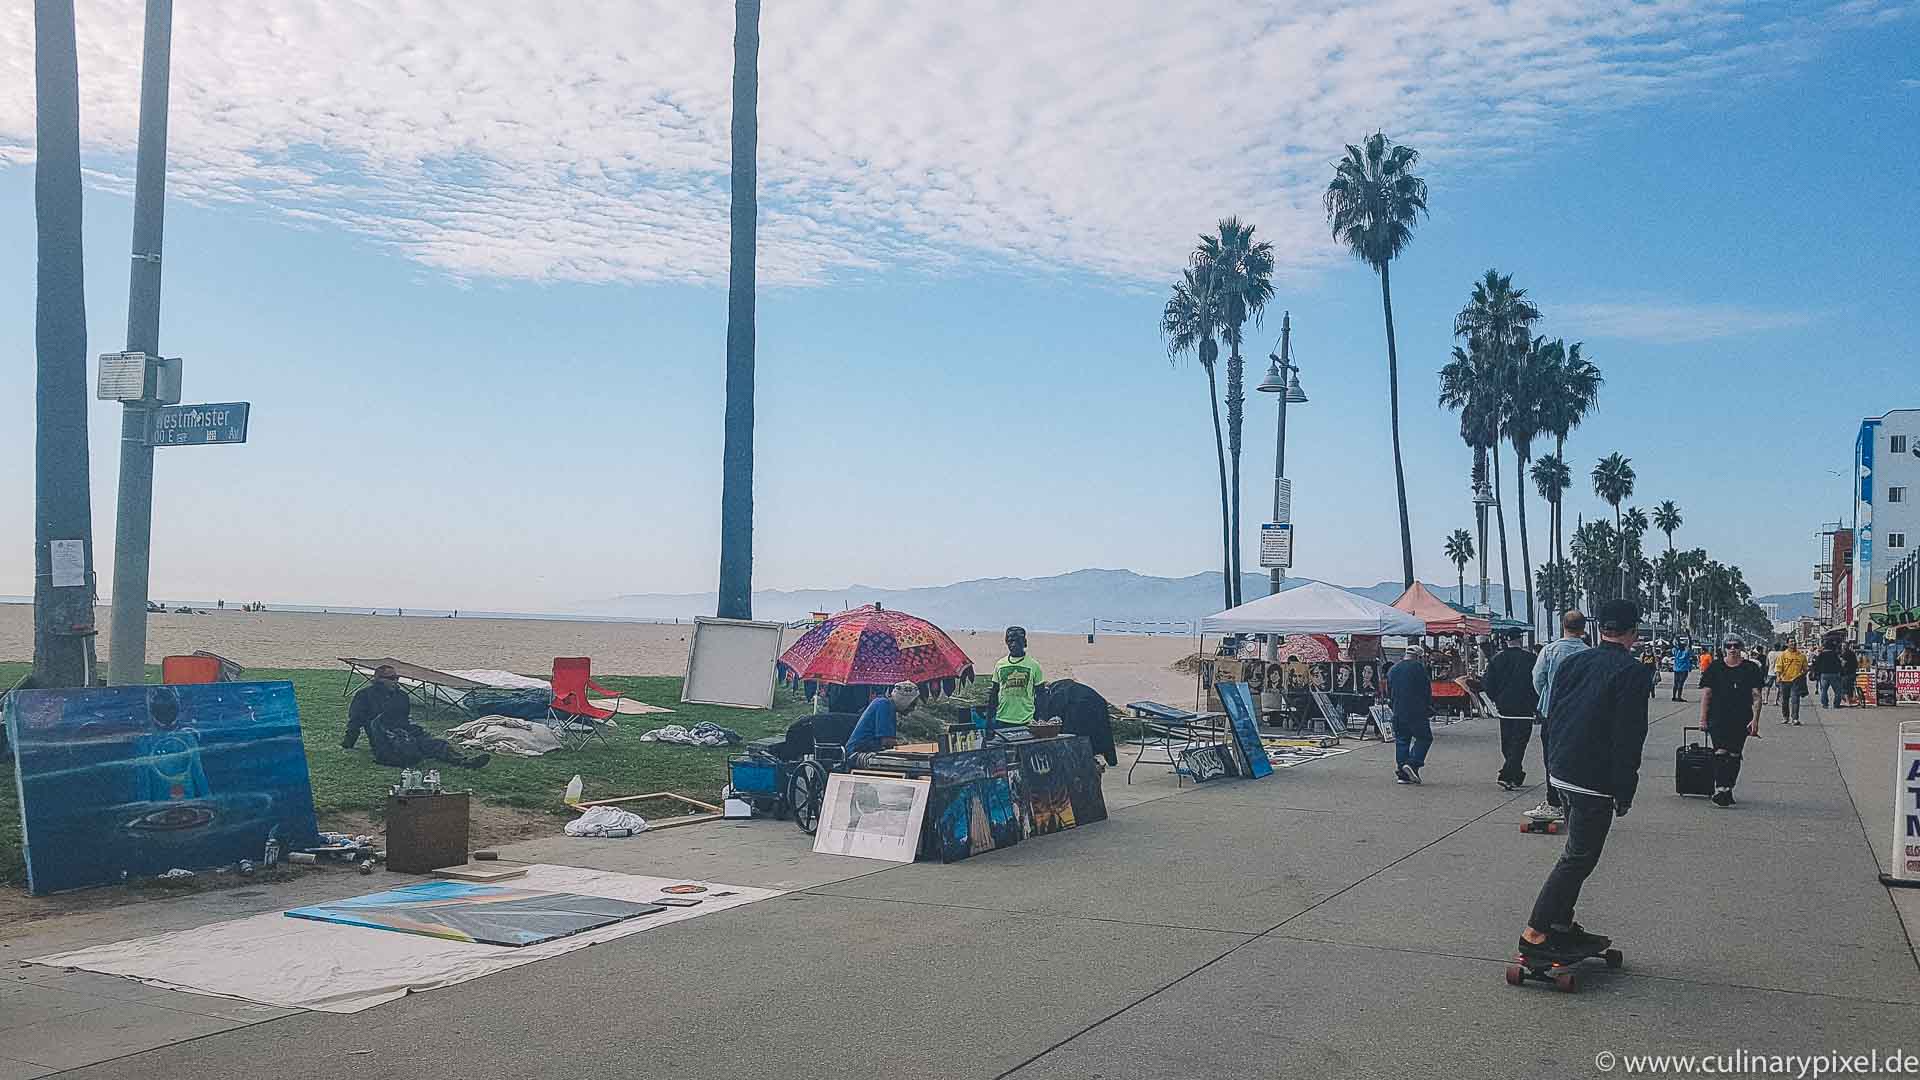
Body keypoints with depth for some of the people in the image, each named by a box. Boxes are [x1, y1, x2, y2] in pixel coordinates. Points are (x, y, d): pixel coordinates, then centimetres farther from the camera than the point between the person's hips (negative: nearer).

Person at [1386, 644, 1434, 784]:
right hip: (1417, 712, -6)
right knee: (1424, 738, 4)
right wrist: (1430, 708, 5)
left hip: (1398, 713, 6)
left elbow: (1389, 692, 19)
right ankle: (1412, 764, -14)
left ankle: (1401, 774, 5)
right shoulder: (1419, 668, -6)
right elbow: (1427, 690, -6)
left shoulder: (1392, 669, 14)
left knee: (1401, 741, 8)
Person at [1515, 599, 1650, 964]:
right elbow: (1628, 738, -15)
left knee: (1579, 853, 19)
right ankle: (1534, 933, -7)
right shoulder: (1631, 672, -11)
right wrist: (1624, 793, -10)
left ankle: (1563, 925, 23)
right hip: (1596, 780, -8)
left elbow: (1552, 717, 13)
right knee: (1578, 858, -3)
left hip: (1561, 773, 8)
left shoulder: (1571, 662, 9)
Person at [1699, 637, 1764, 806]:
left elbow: (1756, 697, 5)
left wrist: (1755, 719, -4)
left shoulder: (1751, 669, 6)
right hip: (1718, 718, -1)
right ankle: (1720, 789, -17)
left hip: (1741, 720, 1)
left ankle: (1729, 789, 15)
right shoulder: (1715, 668, 6)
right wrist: (1703, 718, -1)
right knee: (1721, 752, -13)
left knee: (1734, 756, 4)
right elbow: (1706, 694, 5)